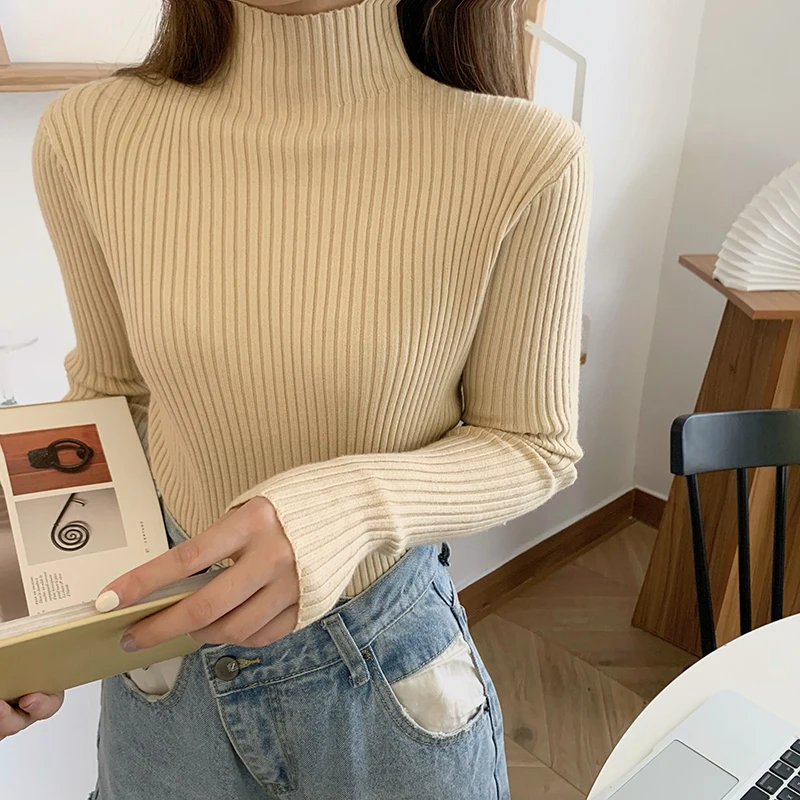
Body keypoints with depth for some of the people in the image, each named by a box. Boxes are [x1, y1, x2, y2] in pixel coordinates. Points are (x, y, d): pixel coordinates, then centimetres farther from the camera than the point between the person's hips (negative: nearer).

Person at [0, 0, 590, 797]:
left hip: (389, 661, -1)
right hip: (167, 641, 3)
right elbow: (111, 389, 0)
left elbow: (535, 445, -12)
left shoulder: (522, 160, -24)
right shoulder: (90, 137, -15)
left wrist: (356, 506, -31)